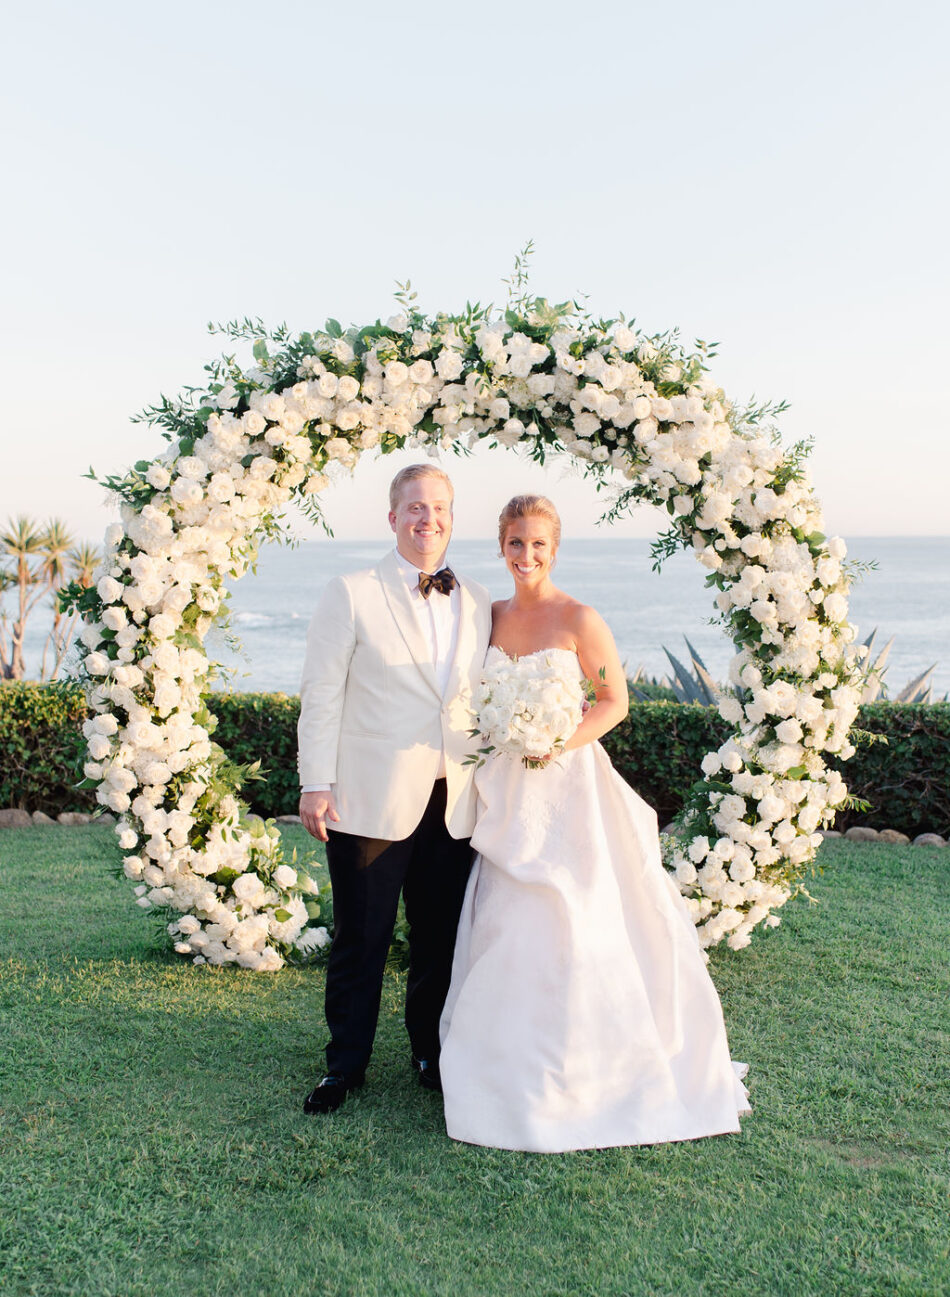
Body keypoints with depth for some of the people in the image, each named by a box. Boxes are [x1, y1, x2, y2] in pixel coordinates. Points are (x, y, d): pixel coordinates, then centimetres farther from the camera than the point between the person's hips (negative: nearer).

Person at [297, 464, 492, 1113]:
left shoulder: (478, 602, 10)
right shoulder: (351, 595, -3)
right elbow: (322, 694, -4)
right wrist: (316, 783, -9)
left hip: (453, 803, 4)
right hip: (371, 800, -3)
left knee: (442, 938, 14)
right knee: (361, 941, 8)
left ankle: (434, 1054, 33)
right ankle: (346, 1065, 26)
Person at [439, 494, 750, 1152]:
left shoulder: (579, 619, -8)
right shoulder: (493, 616, 9)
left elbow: (615, 701, -7)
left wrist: (561, 743, -20)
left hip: (568, 785, -5)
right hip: (510, 790, 5)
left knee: (573, 922, -2)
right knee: (507, 921, 9)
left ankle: (590, 1068, 15)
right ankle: (517, 1065, 25)